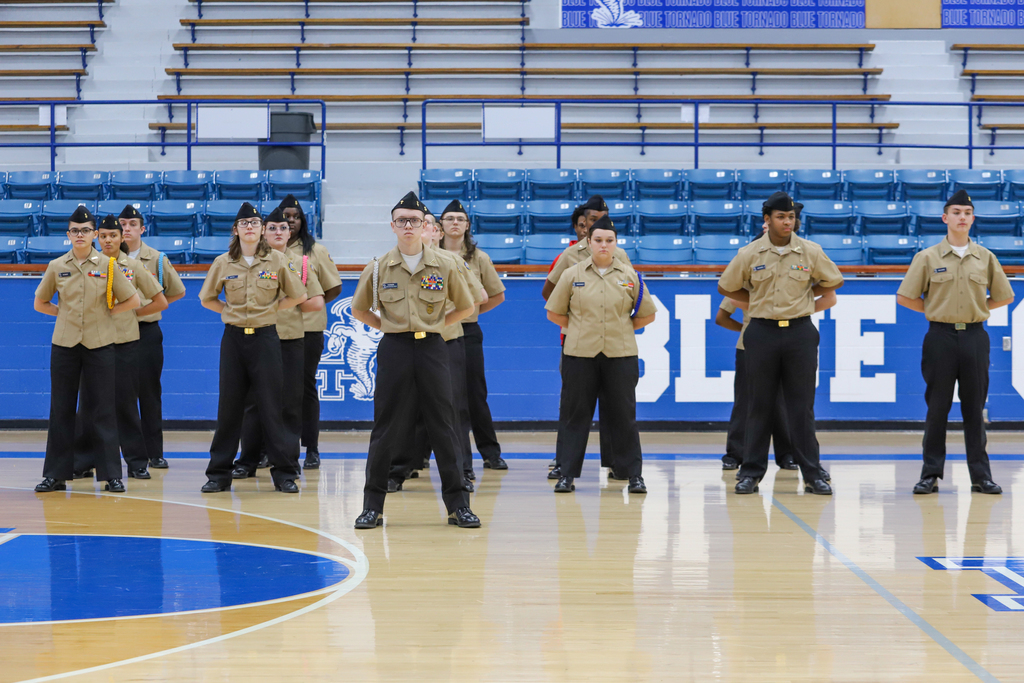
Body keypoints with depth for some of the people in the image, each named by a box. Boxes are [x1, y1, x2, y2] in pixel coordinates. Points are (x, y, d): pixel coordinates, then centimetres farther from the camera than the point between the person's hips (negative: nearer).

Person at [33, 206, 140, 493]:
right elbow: (40, 303, 15)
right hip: (64, 344, 2)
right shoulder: (56, 267, 5)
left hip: (99, 344, -1)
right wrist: (65, 313, 4)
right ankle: (55, 474, 11)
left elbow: (132, 301, 5)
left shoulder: (108, 265, 1)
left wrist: (105, 312, 0)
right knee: (61, 409, 4)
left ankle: (111, 474, 5)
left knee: (102, 410, 0)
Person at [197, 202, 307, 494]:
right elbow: (206, 298, 14)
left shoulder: (277, 260, -1)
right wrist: (229, 311, 4)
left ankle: (284, 472, 6)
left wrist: (272, 308, 2)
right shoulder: (222, 263, 2)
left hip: (265, 337, -1)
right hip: (234, 338, 1)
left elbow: (298, 295, 8)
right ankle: (219, 473, 11)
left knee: (271, 406, -1)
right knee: (229, 406, 4)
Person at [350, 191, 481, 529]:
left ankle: (457, 504, 9)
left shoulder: (444, 266, 1)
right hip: (394, 350, 0)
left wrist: (436, 324, 5)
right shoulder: (378, 268, 2)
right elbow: (359, 310, 13)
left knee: (442, 425, 2)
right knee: (387, 427, 1)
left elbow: (465, 307, 12)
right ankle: (373, 505, 9)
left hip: (431, 349, 0)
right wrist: (386, 327, 4)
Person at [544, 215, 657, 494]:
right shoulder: (572, 274, 4)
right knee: (574, 413, 3)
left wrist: (622, 328, 4)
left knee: (623, 414, 4)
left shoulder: (629, 276, 6)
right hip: (579, 354, 0)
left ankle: (634, 473, 11)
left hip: (620, 355, 0)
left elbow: (647, 314, 11)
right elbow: (554, 313, 9)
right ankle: (567, 473, 9)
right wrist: (580, 328, 4)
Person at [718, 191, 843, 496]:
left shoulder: (811, 252, -1)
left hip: (800, 333, 0)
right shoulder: (749, 254, -1)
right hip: (762, 333, 0)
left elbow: (834, 282, 14)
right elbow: (726, 287, 11)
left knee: (802, 407, 2)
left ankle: (812, 474, 7)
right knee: (759, 405, 5)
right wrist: (756, 301, 5)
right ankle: (751, 472, 12)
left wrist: (804, 296, 9)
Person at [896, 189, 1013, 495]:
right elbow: (905, 297, 2)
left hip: (974, 336, 2)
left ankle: (981, 475, 10)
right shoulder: (927, 257, 0)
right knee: (937, 407, 1)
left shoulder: (986, 258, 6)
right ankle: (931, 474, 8)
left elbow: (1004, 296, 14)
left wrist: (975, 309, 6)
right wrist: (936, 310, 2)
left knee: (974, 407, 5)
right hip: (940, 335, -1)